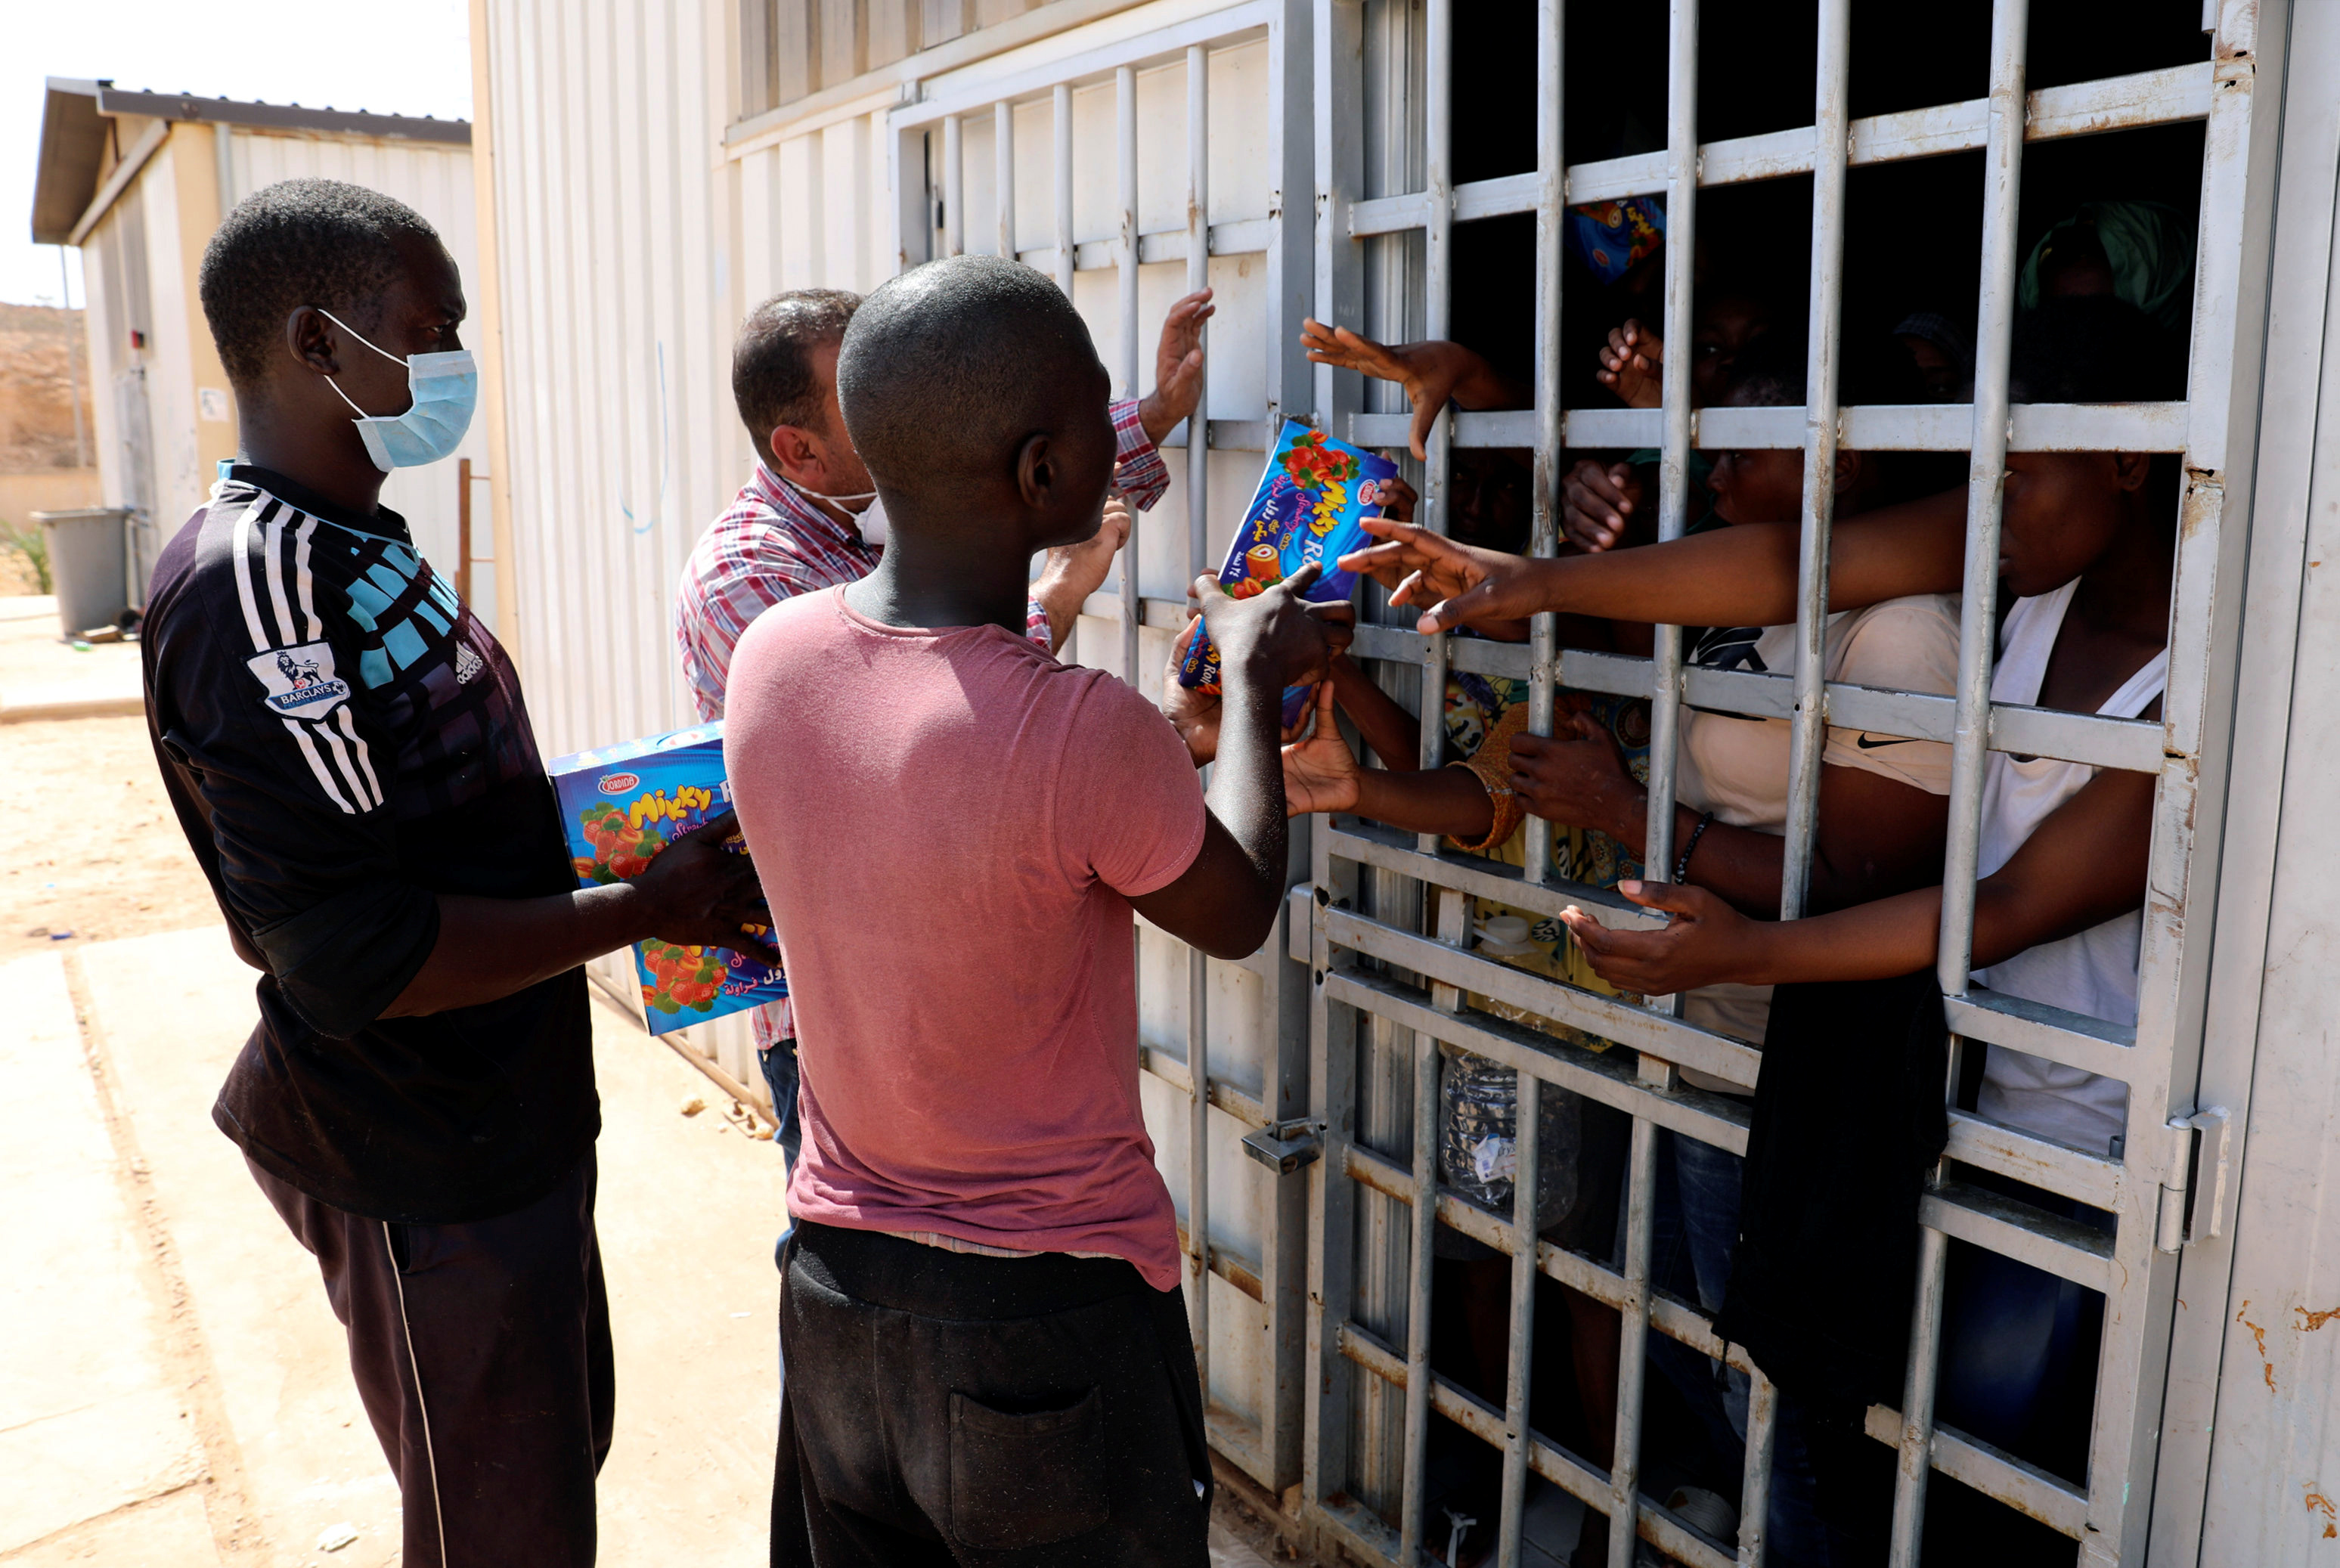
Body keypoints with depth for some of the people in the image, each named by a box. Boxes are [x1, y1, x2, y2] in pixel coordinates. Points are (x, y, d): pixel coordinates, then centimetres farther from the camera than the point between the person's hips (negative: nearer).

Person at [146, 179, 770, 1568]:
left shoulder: (362, 546, 9)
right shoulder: (258, 582, -24)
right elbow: (354, 954, -28)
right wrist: (650, 906, -22)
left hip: (504, 1123, 10)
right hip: (426, 1176, -10)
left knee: (563, 1455, 27)